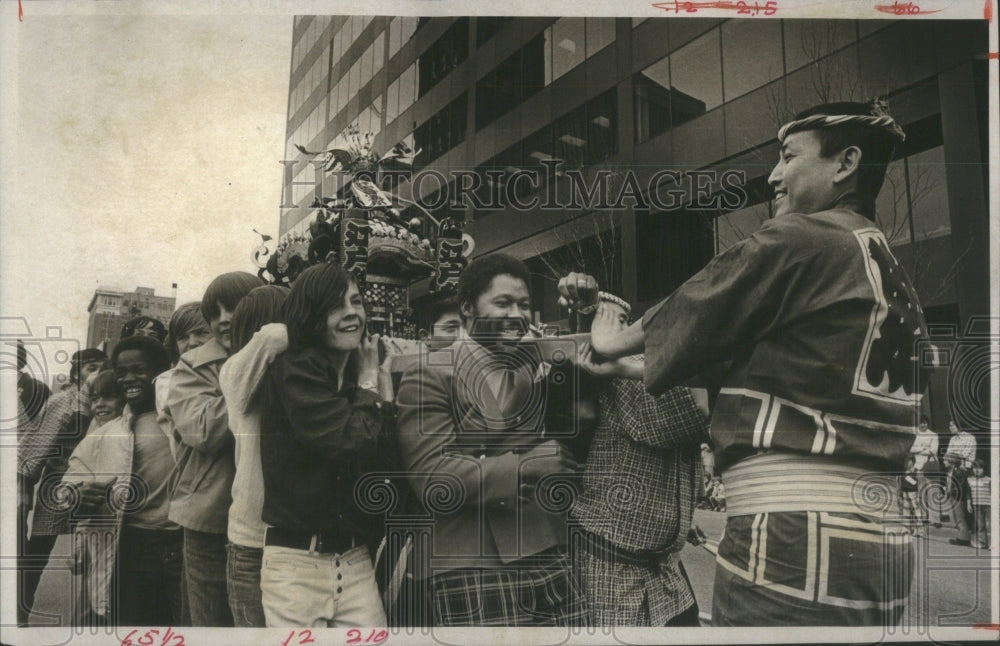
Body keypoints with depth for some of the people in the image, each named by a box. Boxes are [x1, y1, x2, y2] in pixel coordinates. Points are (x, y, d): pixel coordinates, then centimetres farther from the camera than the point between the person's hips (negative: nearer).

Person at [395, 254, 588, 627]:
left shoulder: (538, 368, 15)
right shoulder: (428, 378, -3)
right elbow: (431, 477, -12)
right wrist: (527, 468, -20)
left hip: (553, 563, 5)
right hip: (472, 571, -5)